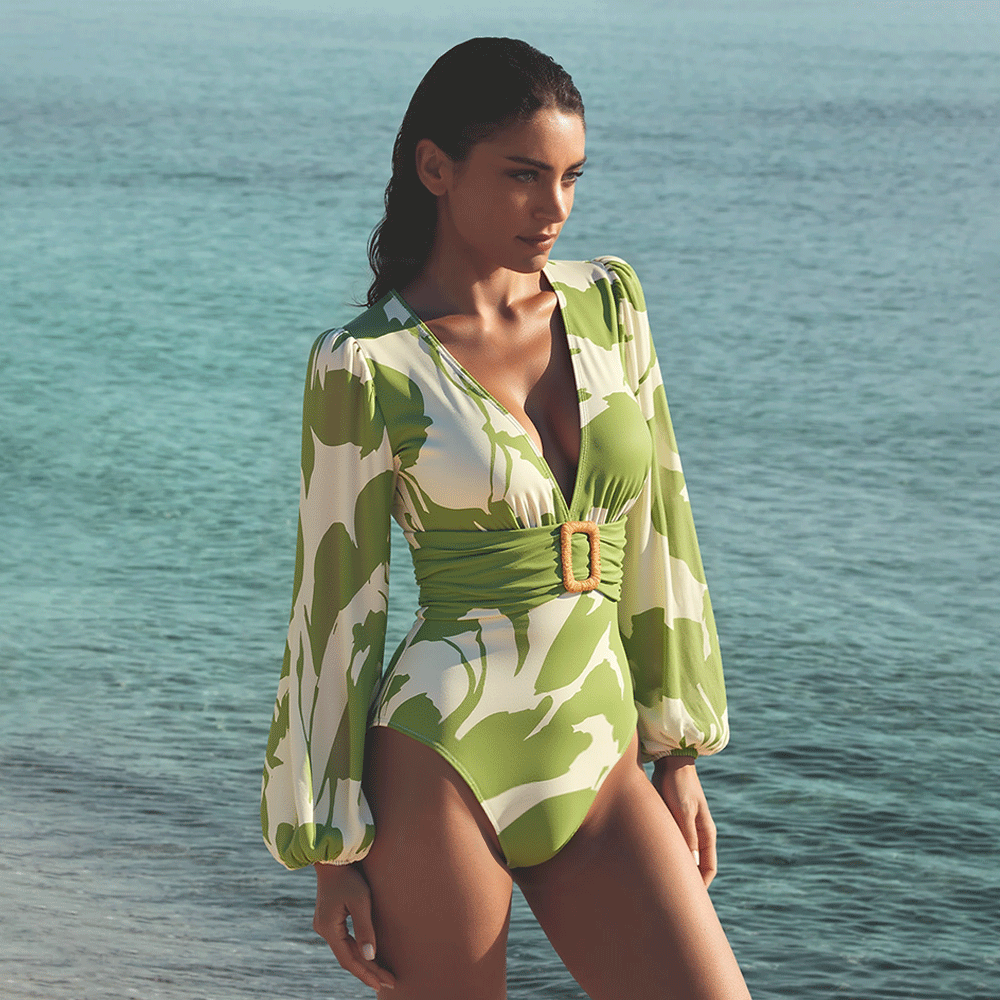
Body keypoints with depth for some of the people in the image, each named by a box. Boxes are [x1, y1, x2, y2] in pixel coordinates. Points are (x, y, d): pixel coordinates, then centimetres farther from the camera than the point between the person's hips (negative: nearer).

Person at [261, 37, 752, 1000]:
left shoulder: (607, 302, 8)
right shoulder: (365, 368, -6)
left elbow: (654, 533, 12)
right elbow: (334, 604, -3)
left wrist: (676, 749, 11)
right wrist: (332, 854, -3)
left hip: (598, 773, 5)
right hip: (442, 766, -4)